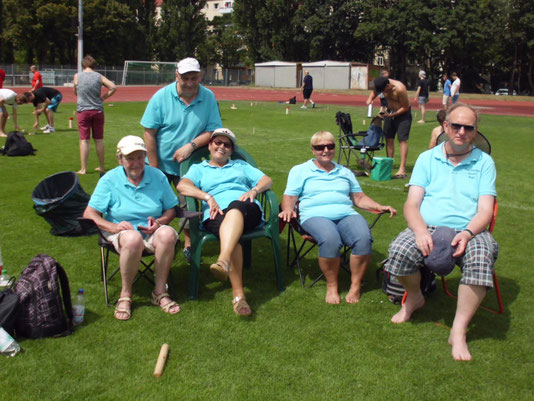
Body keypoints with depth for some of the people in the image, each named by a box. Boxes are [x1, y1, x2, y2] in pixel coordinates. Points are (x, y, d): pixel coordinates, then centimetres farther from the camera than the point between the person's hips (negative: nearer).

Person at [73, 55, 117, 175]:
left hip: (83, 111, -1)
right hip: (98, 111, 1)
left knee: (84, 140, 1)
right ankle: (101, 167, 19)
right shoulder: (99, 76, -1)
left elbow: (75, 93, 11)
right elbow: (113, 87, -6)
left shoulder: (77, 76, -2)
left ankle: (83, 169, 2)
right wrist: (104, 97, 2)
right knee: (99, 140, 10)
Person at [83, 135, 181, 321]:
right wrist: (114, 227, -23)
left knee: (168, 234, -33)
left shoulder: (157, 176, 3)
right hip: (122, 232, -2)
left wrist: (159, 222, -15)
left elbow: (171, 209, 7)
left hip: (152, 231, 2)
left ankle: (160, 292, -19)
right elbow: (89, 215, -7)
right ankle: (125, 295, -19)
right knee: (133, 239, -39)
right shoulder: (110, 180, -2)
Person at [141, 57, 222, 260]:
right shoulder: (161, 97, -11)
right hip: (161, 163, -1)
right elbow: (149, 133, -10)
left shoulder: (208, 98, -6)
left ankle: (188, 244, 23)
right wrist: (153, 168, -12)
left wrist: (191, 145, -23)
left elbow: (213, 130, -6)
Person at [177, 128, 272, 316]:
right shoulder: (199, 168, 28)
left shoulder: (241, 165, 36)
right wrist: (208, 197, -8)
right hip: (216, 215, -1)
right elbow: (182, 186, 6)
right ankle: (238, 294, -44)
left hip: (247, 211, 1)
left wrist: (254, 190, 0)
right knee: (231, 236, -37)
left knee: (235, 208, -39)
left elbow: (267, 180, 23)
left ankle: (223, 261, -63)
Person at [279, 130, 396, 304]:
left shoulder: (345, 172, 29)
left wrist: (379, 207, 10)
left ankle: (356, 286, -16)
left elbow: (359, 198, 27)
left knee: (363, 237, -30)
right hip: (315, 215, -3)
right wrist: (288, 210, -14)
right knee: (330, 239, -38)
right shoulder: (300, 171, 18)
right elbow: (289, 198, 9)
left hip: (346, 214, 3)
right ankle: (332, 286, -19)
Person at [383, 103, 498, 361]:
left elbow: (485, 210, 2)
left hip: (468, 231, 0)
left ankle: (459, 330, -22)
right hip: (427, 228, 1)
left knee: (481, 257, -35)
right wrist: (420, 230, -18)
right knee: (399, 250, -30)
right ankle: (415, 298, 4)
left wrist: (467, 233, -20)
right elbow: (411, 204, 4)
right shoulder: (427, 159, 14)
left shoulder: (484, 162, 12)